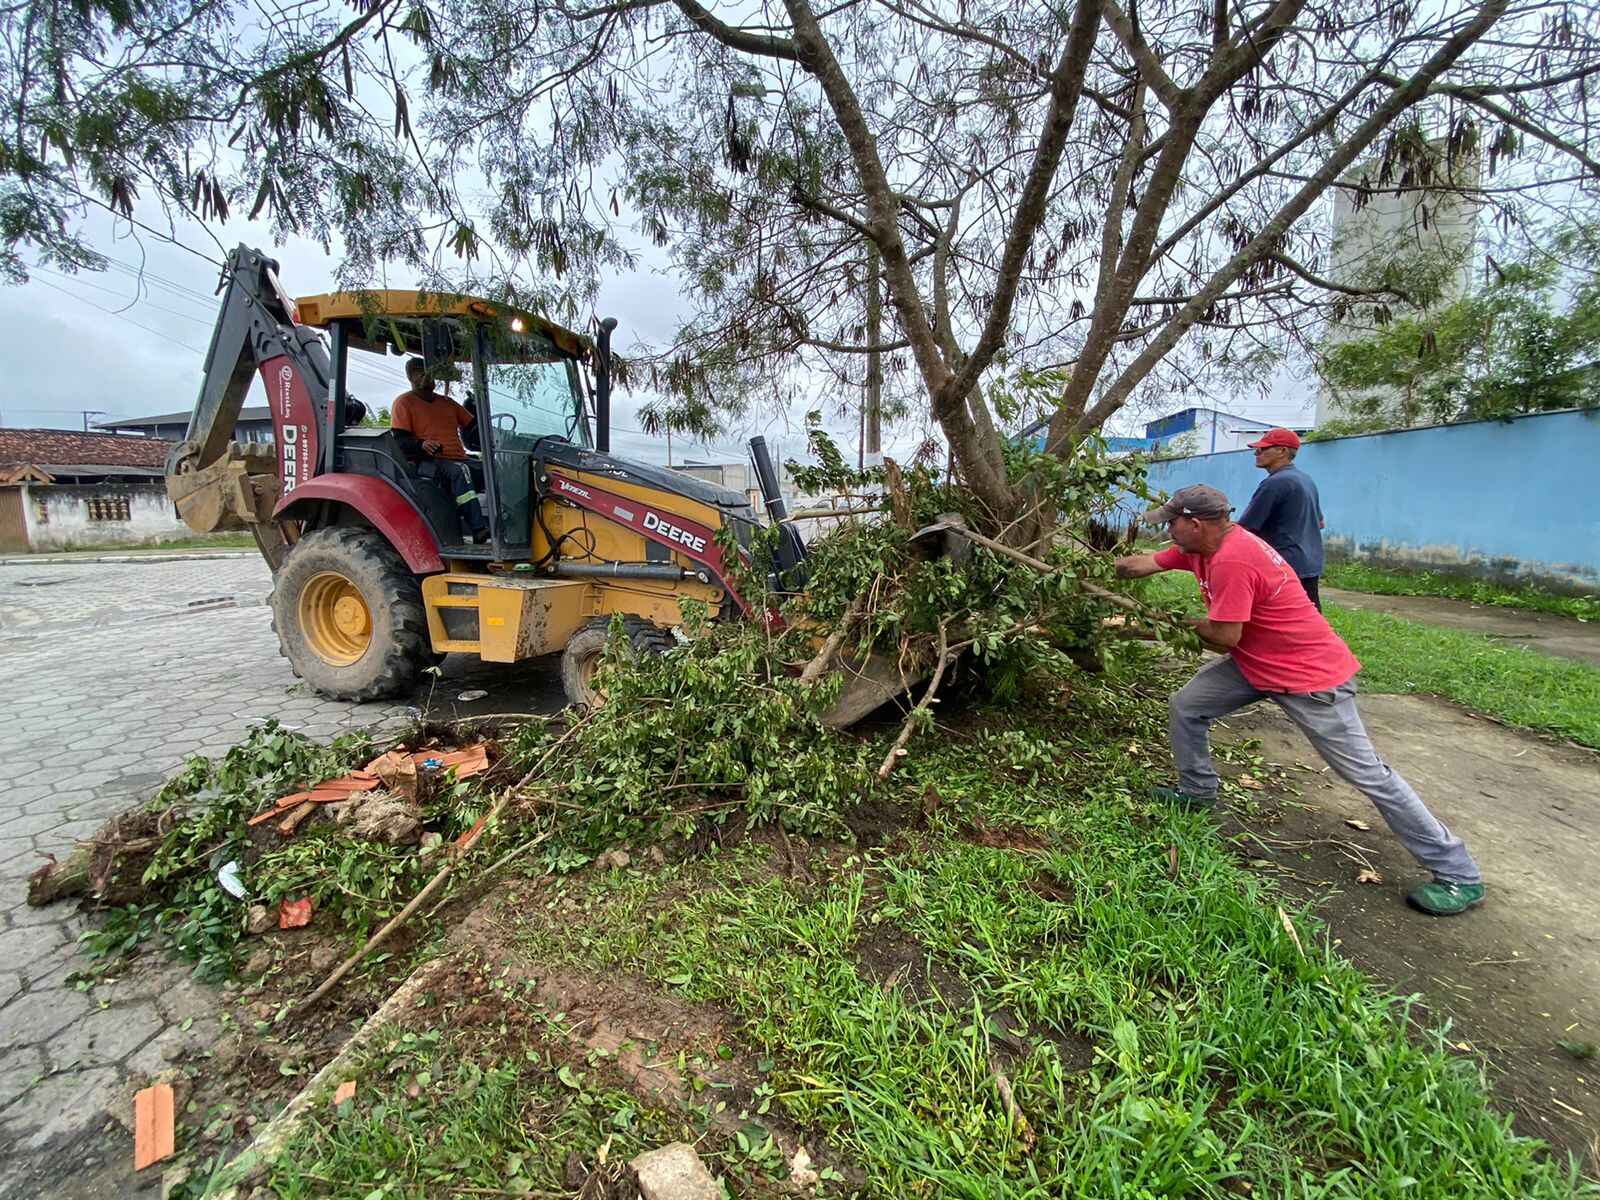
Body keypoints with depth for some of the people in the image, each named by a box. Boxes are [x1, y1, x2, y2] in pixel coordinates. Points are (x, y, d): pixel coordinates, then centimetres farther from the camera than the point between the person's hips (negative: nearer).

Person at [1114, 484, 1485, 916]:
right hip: (1257, 664, 9)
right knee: (1185, 706, 8)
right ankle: (1197, 792, 25)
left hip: (1310, 676, -9)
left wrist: (1192, 623, -7)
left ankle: (1459, 876, 15)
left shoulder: (1232, 560, -29)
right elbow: (1142, 564, 10)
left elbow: (1225, 637, -27)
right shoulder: (1201, 545, 0)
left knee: (1366, 773, -1)